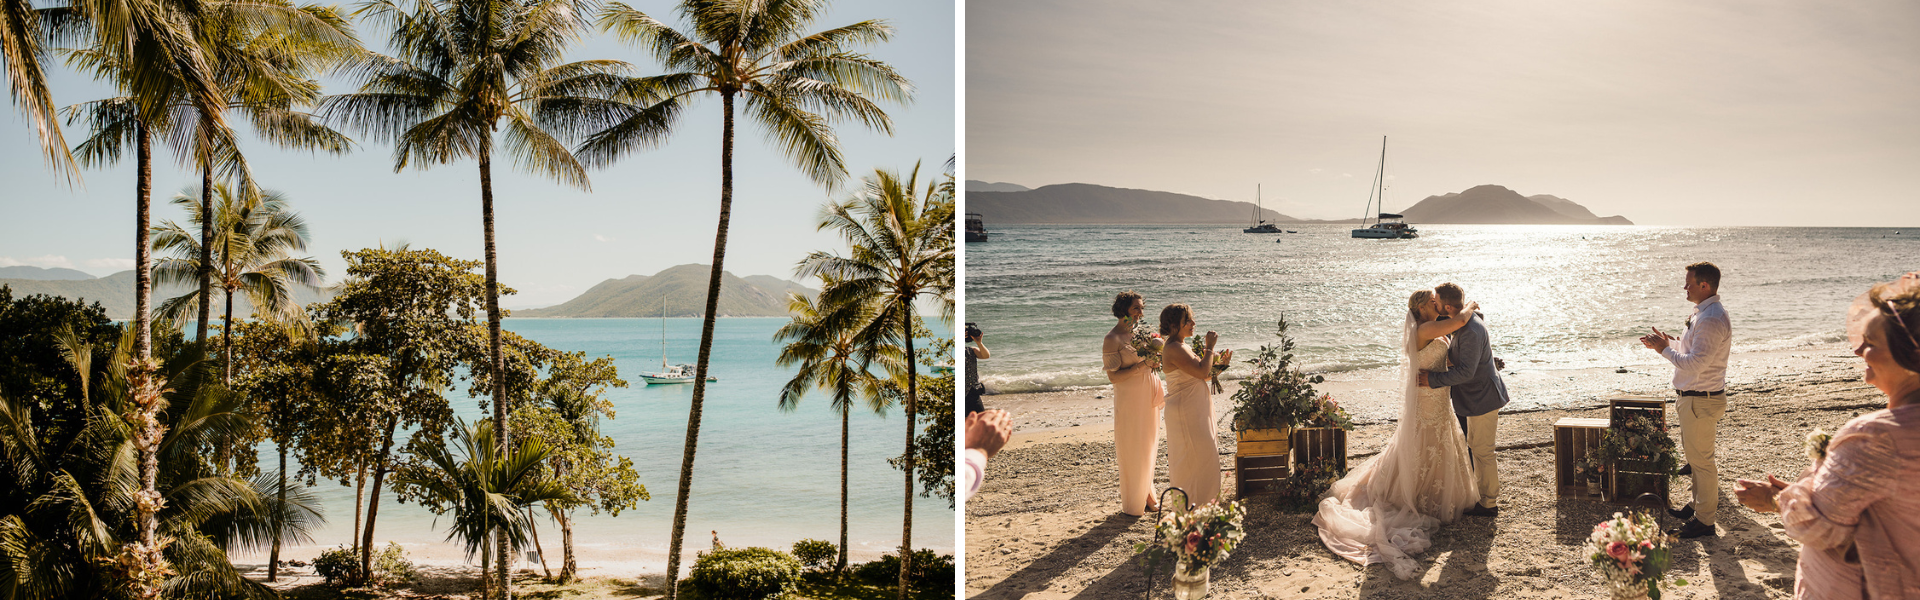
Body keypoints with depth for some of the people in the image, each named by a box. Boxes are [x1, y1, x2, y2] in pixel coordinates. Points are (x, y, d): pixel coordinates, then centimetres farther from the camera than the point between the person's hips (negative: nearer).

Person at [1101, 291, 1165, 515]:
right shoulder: (1112, 339, -14)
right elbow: (1113, 376, -18)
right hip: (1130, 398, -7)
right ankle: (1133, 503, 9)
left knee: (1148, 446, 14)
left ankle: (1147, 494, 25)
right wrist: (1142, 365, -23)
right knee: (1132, 449, -1)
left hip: (1148, 395, 7)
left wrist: (1154, 362, 1)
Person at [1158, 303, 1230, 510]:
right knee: (1195, 456, -7)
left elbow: (1202, 375, 17)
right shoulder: (1174, 349, -19)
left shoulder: (1181, 347, 14)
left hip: (1195, 411, 10)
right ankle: (1189, 506, 1)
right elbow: (1202, 372, -26)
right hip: (1185, 412, -10)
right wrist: (1209, 347, -15)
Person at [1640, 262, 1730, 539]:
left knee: (1700, 459, -1)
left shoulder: (1711, 319, -24)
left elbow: (1695, 364, -27)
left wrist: (1665, 349, -16)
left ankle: (1704, 521, 7)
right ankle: (1698, 505, 34)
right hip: (1695, 397, 11)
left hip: (1702, 400, -11)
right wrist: (1670, 342, 9)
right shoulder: (1706, 312, 11)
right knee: (1695, 455, 21)